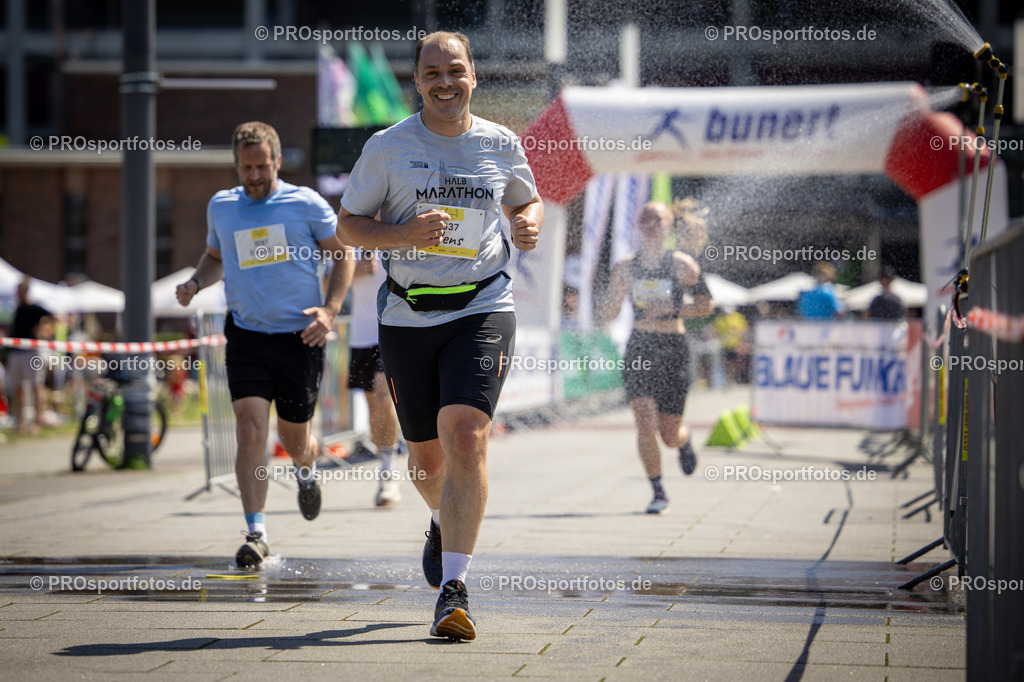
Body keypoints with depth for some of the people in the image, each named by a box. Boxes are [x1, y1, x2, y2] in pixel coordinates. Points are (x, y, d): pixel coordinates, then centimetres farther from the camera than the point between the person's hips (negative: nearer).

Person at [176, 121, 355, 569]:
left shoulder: (306, 204, -3)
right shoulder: (221, 207, 8)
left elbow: (343, 255, 4)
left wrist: (330, 309, -10)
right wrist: (195, 283, 4)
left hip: (299, 336, -2)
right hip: (246, 335, 2)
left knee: (295, 440, 9)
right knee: (250, 432, -14)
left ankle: (306, 474, 47)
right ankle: (256, 534, -13)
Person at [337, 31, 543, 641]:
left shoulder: (501, 144, 5)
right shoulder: (388, 147, 0)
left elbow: (527, 201, 22)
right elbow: (348, 224, 4)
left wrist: (531, 223, -2)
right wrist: (405, 234, -15)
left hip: (483, 309, -1)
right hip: (408, 314, 1)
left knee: (465, 435, -20)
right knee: (427, 455, 12)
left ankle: (455, 588, -20)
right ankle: (444, 522, 49)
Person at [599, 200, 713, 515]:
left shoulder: (681, 265, -2)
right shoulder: (626, 267, 3)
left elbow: (705, 305, 1)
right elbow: (606, 315, 3)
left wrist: (670, 309, -13)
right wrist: (621, 288, -16)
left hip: (673, 349, -1)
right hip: (639, 349, 1)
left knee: (670, 435, 3)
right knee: (645, 425, -14)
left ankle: (685, 440, 42)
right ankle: (658, 493, 2)